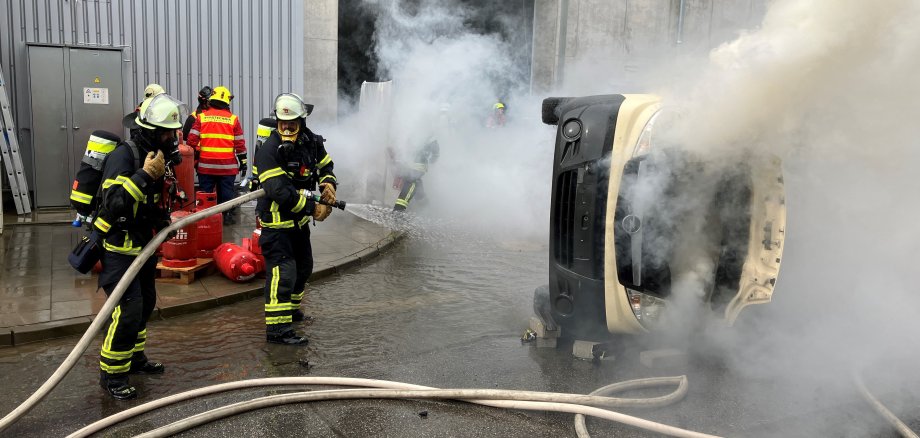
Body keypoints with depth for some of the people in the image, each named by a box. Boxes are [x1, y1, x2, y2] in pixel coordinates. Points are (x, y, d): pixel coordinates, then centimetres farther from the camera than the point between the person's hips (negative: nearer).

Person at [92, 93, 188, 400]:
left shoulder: (156, 155, 7)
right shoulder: (124, 155, -21)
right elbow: (115, 202, -33)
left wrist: (161, 218, 7)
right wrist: (145, 174, -34)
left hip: (142, 244, 10)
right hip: (118, 248, -9)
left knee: (145, 303, 19)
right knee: (127, 310, -11)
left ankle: (134, 357, 36)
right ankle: (111, 374, 3)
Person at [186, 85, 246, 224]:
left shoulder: (202, 116, 1)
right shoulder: (233, 119, 0)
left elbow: (192, 139, -3)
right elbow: (240, 143, 1)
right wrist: (243, 161, 9)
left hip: (206, 164, 1)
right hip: (227, 165, 0)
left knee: (205, 193, 9)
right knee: (227, 192, 7)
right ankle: (228, 216, 11)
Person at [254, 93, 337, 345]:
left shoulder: (312, 142, 0)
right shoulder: (269, 150, -22)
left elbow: (325, 166, 18)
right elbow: (279, 191, -30)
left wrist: (328, 183, -6)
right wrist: (312, 207, -27)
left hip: (299, 219, 9)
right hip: (276, 220, -8)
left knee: (304, 265, 22)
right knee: (282, 271, -12)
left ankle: (290, 309, 42)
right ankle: (277, 328, -6)